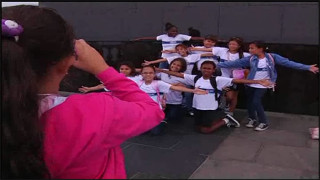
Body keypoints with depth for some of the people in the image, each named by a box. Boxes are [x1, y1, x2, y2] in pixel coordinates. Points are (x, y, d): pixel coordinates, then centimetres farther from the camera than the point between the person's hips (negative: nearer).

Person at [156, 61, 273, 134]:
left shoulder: (217, 80, -15)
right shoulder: (195, 78, -4)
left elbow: (236, 80, -23)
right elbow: (178, 74, -3)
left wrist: (258, 82, -30)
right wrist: (160, 70, -4)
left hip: (210, 109, -5)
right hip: (197, 108, 5)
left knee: (205, 130, -3)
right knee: (198, 128, 17)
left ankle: (225, 121, 18)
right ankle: (220, 118, 33)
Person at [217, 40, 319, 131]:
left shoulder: (272, 57, -11)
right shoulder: (250, 59, -7)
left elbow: (288, 63, -11)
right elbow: (235, 63, -7)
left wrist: (307, 67, -14)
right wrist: (217, 65, -12)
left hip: (262, 85, -3)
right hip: (250, 84, 3)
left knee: (256, 102, -10)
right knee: (250, 102, 11)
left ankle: (264, 122, 9)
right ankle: (252, 119, 34)